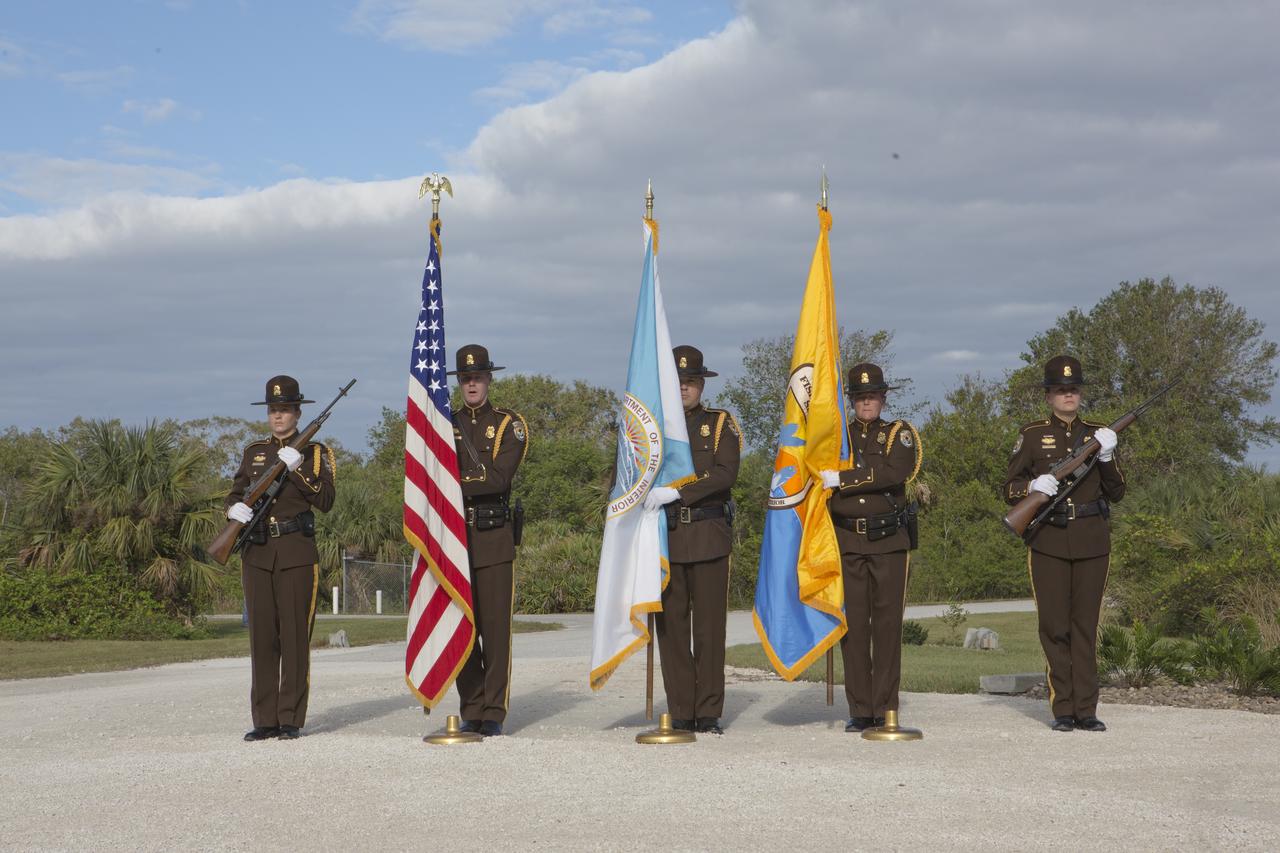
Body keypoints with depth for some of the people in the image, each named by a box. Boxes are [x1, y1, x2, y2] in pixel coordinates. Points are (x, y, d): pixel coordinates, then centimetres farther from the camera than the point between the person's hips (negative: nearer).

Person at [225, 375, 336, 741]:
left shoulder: (314, 451, 3)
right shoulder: (254, 452, 15)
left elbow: (325, 501, -8)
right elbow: (234, 493, 16)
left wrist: (297, 468, -18)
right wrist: (235, 508, -7)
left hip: (296, 554, -4)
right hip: (257, 553, 4)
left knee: (295, 636, -4)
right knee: (262, 637, 4)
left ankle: (291, 719, 1)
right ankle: (265, 719, 8)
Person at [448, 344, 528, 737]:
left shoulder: (509, 424, 3)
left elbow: (498, 478, -11)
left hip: (494, 538, -3)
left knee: (496, 627, -4)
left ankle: (494, 714, 0)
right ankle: (471, 712, 11)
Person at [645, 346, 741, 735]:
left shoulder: (721, 425, 6)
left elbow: (725, 474, -10)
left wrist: (677, 491, -20)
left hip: (708, 537, -2)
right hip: (665, 538, 2)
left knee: (709, 627, -1)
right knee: (671, 626, 2)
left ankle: (709, 714, 5)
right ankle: (680, 714, 8)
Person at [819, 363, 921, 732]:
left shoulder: (899, 434, 4)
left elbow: (895, 472, -15)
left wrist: (841, 479, -17)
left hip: (889, 540, -2)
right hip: (847, 542, 2)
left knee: (887, 623, -1)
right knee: (853, 624, 0)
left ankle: (885, 709, 4)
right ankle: (860, 711, 4)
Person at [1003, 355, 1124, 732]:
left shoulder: (1097, 434, 11)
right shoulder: (1032, 435, 5)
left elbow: (1116, 492, 8)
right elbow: (1009, 489, 5)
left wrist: (1106, 457, -8)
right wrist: (1033, 486, -15)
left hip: (1092, 543, 2)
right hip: (1048, 543, -1)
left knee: (1086, 626, 3)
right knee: (1055, 627, -1)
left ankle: (1086, 709, 5)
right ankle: (1063, 710, 5)